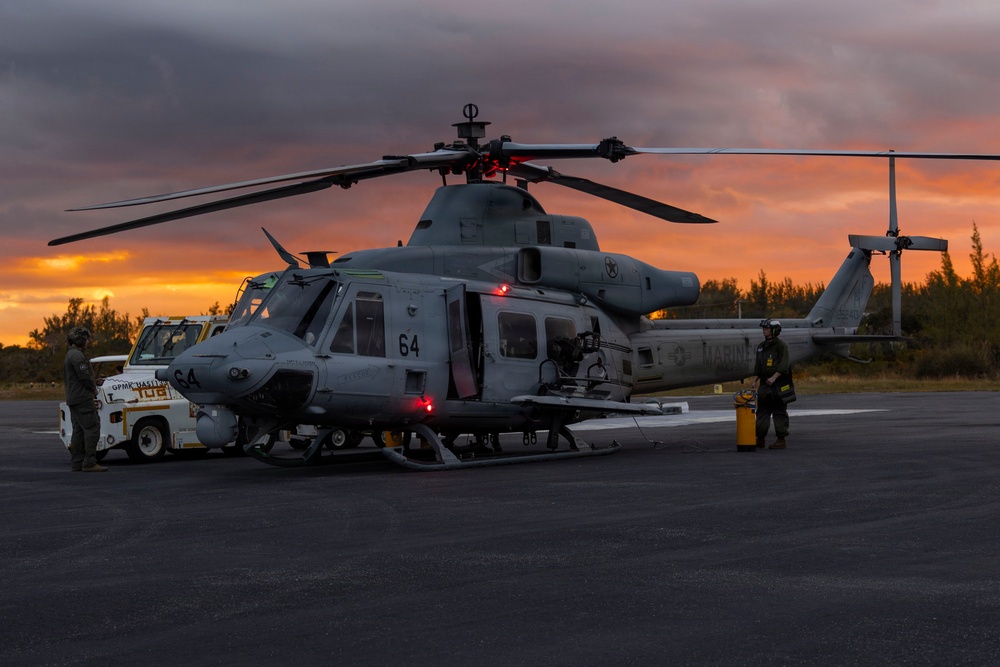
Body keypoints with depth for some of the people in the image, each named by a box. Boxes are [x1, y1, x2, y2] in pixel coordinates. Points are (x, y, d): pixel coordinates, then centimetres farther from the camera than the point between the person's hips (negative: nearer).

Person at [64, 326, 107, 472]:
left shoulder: (70, 355, 21)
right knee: (92, 428, -11)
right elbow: (84, 376, -20)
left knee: (78, 430, 11)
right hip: (83, 398, -11)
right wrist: (94, 389, -3)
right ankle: (89, 463, -16)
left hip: (73, 399, 11)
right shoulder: (77, 355, -13)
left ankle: (77, 463, 11)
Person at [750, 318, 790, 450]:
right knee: (762, 411, 7)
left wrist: (774, 377, -23)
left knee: (779, 412, -4)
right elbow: (758, 366, 20)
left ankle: (781, 440, -2)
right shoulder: (761, 347, 17)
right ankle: (760, 439, 11)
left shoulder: (781, 345, -6)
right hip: (765, 383, 7)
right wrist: (755, 381, 10)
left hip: (778, 382, -7)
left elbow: (784, 365, -15)